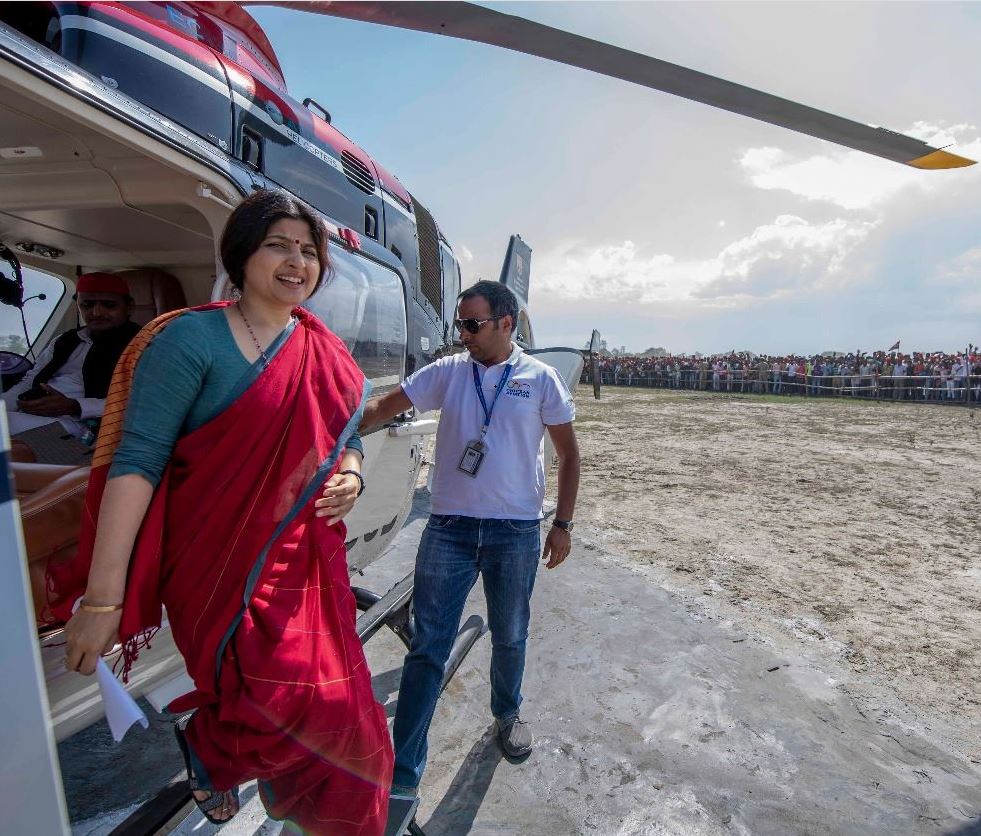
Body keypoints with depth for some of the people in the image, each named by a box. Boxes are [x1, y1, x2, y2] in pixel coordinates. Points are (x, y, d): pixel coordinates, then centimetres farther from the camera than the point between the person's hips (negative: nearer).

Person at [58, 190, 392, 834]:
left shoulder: (327, 356, 9)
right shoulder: (192, 338, -9)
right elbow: (137, 461, -14)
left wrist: (350, 477, -5)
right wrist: (102, 598, -16)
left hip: (307, 562, 6)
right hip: (220, 565, -5)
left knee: (336, 704, 9)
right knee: (288, 704, -14)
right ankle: (204, 741, 23)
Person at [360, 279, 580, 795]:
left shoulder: (540, 379, -3)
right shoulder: (447, 372, 0)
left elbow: (568, 453, 2)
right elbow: (381, 409, -1)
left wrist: (563, 524, 0)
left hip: (516, 532, 0)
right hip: (449, 528, 1)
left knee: (509, 637, 19)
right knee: (428, 648, 4)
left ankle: (507, 714, 48)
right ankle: (402, 773, 19)